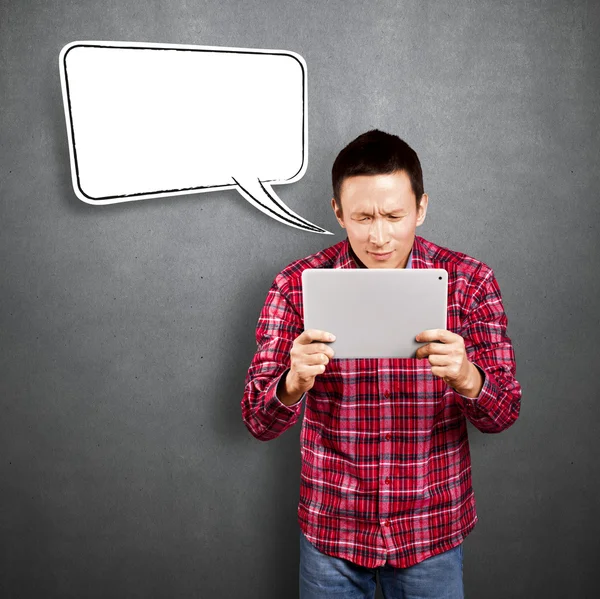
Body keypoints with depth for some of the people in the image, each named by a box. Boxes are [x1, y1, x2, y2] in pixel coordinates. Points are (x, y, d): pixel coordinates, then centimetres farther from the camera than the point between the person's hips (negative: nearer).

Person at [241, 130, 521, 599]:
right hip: (331, 528, 0)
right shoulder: (298, 285, -12)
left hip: (432, 530, 1)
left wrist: (466, 377, -31)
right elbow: (259, 421, -11)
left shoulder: (470, 281, -10)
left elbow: (503, 413, -9)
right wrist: (293, 383, -33)